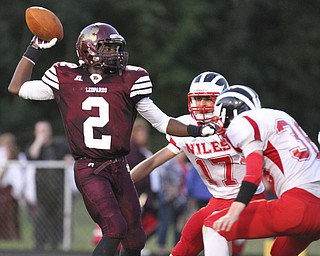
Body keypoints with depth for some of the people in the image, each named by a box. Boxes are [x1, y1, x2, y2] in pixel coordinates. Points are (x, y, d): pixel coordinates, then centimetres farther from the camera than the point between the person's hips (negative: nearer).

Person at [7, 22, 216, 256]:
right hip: (89, 171, -4)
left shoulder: (128, 81, 1)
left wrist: (197, 131, -5)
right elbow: (17, 88, 9)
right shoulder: (67, 79, 0)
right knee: (115, 228, -22)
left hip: (119, 168, 4)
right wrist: (34, 50, 6)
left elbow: (161, 121, 6)